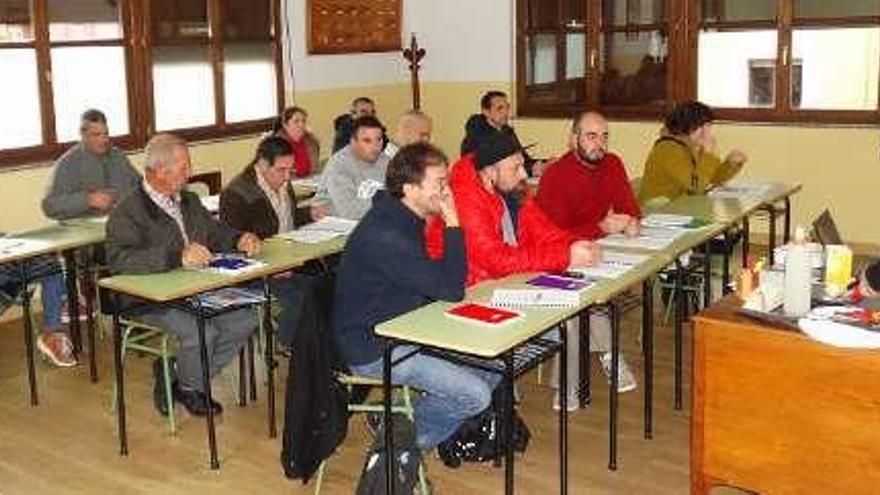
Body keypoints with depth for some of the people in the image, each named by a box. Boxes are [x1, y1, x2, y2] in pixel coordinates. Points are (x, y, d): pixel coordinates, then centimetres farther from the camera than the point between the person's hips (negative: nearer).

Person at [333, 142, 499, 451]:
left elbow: (432, 281, 15)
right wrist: (453, 225, -22)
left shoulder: (404, 220, 5)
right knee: (475, 396, -16)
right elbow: (451, 289, -25)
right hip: (373, 349, -10)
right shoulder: (383, 235, -27)